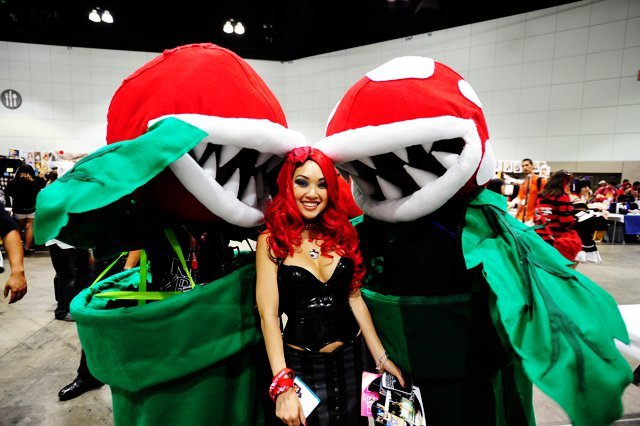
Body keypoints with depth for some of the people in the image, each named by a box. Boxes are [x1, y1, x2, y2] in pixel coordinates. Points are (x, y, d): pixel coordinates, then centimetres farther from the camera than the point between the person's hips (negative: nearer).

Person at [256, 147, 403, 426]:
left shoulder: (343, 235, 0)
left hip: (350, 357, 4)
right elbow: (268, 315, -15)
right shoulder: (271, 241, -11)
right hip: (301, 362, -3)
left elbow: (354, 297, 4)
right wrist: (283, 385, -21)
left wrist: (381, 357, 4)